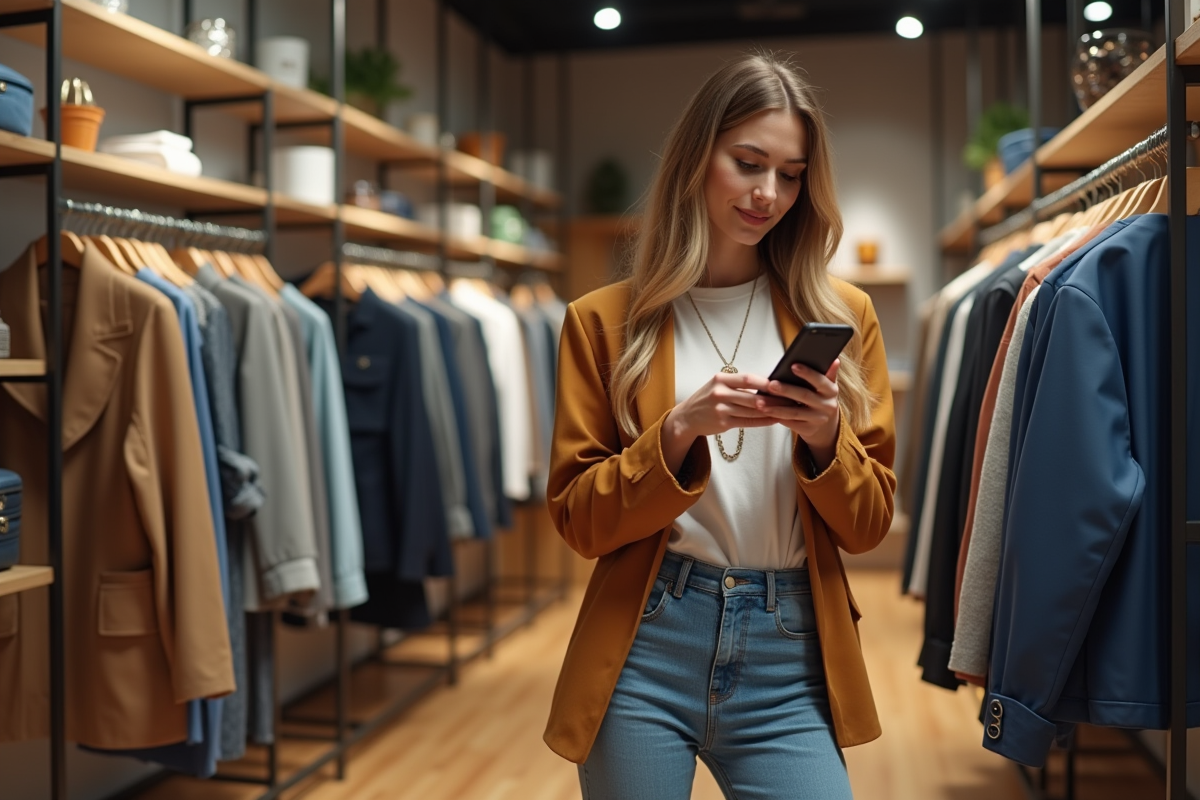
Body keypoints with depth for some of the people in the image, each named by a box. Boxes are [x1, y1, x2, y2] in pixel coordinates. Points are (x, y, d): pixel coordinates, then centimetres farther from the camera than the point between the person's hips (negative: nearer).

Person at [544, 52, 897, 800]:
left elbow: (867, 526, 6)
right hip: (645, 651, 0)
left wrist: (824, 437, -13)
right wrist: (680, 431, -16)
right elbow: (581, 520, -1)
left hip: (789, 658, 1)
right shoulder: (606, 320, 1)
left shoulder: (842, 315, 5)